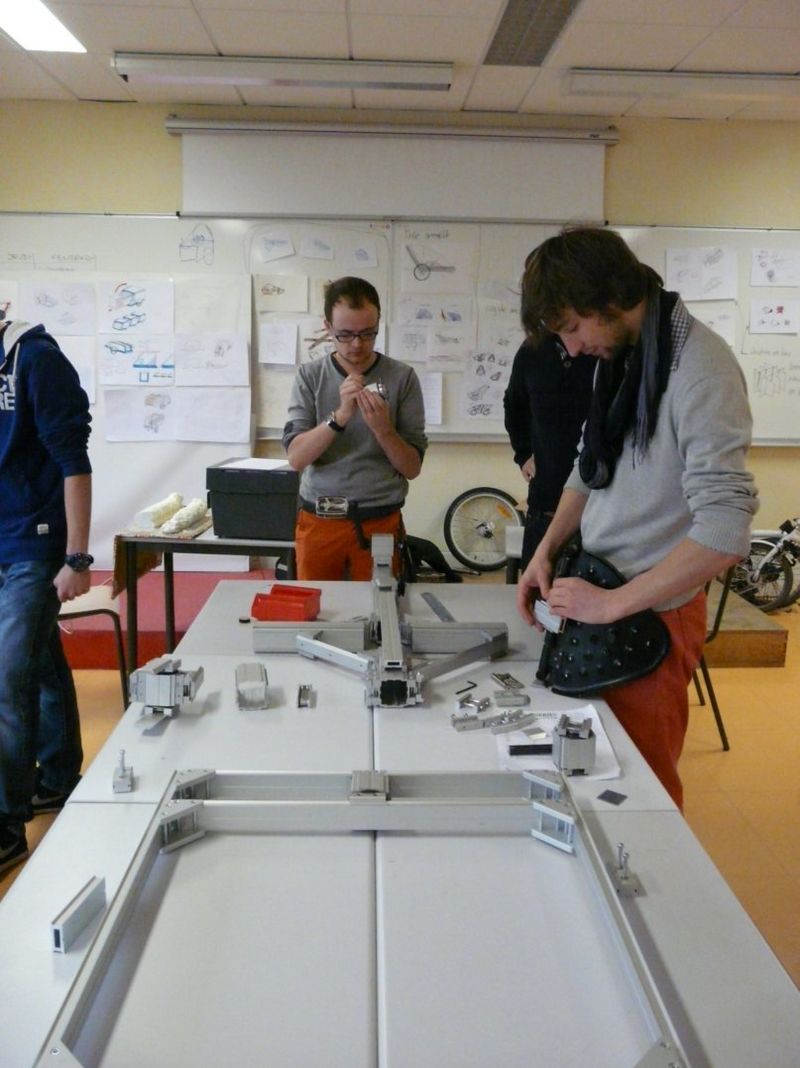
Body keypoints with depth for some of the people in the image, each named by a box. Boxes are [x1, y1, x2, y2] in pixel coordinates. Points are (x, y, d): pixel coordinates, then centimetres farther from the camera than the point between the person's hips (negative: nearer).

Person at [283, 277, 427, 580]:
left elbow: (412, 468, -1)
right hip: (319, 521, 1)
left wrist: (382, 428, -18)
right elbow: (296, 457, -9)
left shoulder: (402, 377, -2)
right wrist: (340, 416, -22)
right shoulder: (310, 376, 0)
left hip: (380, 522, 0)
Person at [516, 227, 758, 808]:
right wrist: (547, 552, 4)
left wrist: (611, 603, -23)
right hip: (602, 593, 7)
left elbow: (724, 531, -26)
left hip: (652, 613, -7)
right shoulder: (615, 355, 6)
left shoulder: (700, 370, -20)